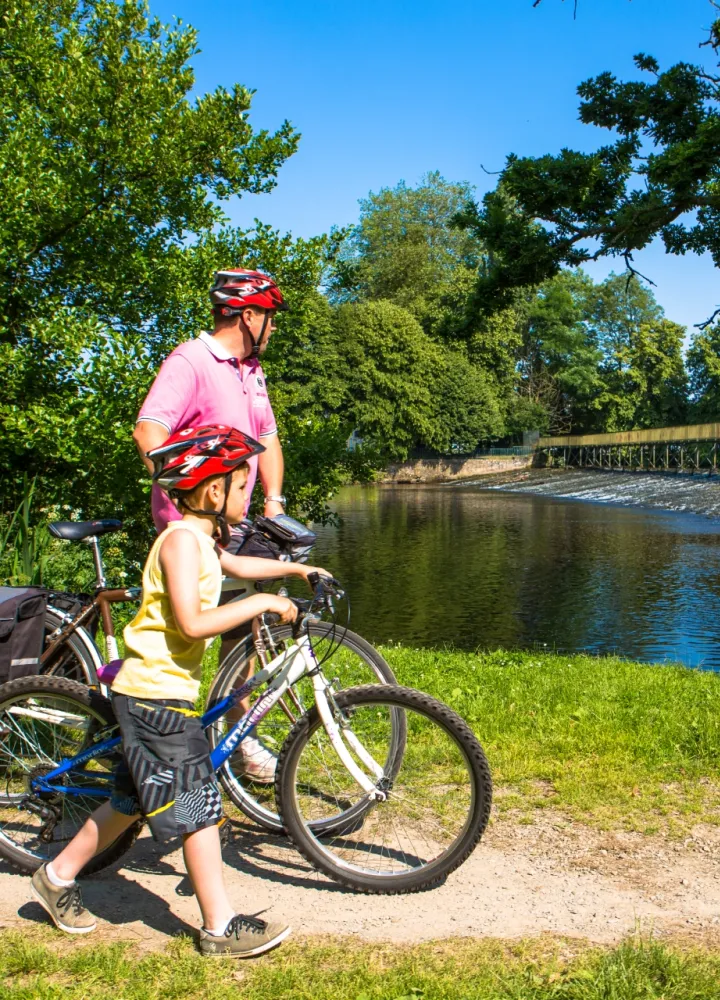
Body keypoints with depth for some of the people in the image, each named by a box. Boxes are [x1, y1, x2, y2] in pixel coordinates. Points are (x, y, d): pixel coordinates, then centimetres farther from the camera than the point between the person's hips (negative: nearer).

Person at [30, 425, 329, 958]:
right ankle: (221, 927, 9)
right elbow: (192, 623, -28)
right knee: (199, 806, -3)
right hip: (158, 693, -10)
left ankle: (58, 877, 36)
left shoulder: (199, 539, 12)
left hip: (153, 691, 10)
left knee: (134, 798, 21)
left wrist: (292, 567, 33)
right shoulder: (181, 539, -19)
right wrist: (259, 603, -21)